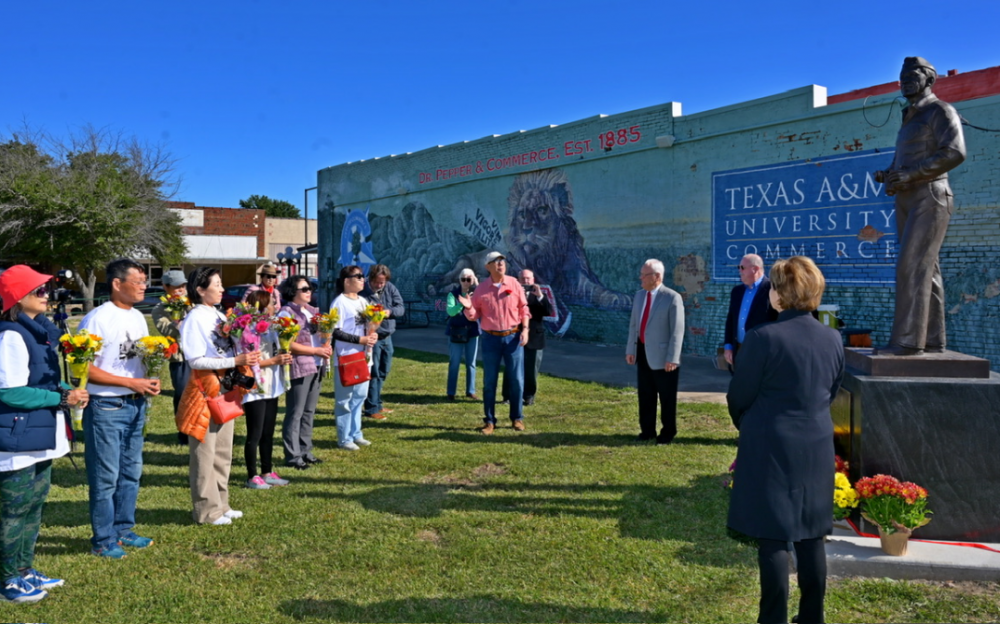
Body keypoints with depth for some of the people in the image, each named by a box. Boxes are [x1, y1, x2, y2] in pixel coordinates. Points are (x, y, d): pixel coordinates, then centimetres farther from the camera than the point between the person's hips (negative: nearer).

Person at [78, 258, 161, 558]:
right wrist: (131, 383, -19)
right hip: (107, 407, -8)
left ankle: (123, 530, 30)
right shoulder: (98, 319, -15)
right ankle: (103, 540, 16)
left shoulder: (138, 317, 9)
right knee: (106, 477, 2)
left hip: (136, 405, 8)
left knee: (131, 472, 16)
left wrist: (151, 381, -3)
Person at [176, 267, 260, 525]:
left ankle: (220, 504, 26)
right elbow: (196, 360, -19)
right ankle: (206, 510, 11)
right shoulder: (195, 319, -13)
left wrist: (246, 357, -5)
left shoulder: (219, 315, 10)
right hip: (205, 389, -8)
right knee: (205, 453, 1)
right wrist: (235, 361, -23)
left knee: (223, 452, 15)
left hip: (225, 388, 8)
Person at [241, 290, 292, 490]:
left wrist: (284, 358, 5)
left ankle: (267, 472, 25)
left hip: (271, 388, 8)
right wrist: (274, 361, -21)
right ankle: (252, 476, 12)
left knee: (268, 433, 15)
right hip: (255, 390, -8)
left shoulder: (270, 328, 11)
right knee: (255, 435, 1)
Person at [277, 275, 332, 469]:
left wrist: (326, 347, 2)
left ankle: (305, 451, 23)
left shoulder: (312, 311, 15)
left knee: (309, 412, 14)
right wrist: (316, 351, -16)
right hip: (299, 369, -8)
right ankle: (293, 456, 6)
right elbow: (289, 344, -16)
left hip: (316, 367, 8)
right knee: (295, 413, -2)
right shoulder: (287, 313, -9)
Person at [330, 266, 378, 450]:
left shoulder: (363, 301, 12)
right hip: (346, 358, -8)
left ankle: (355, 433, 27)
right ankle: (344, 439, 10)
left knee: (359, 396, 15)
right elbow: (336, 332, -17)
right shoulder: (340, 303, -12)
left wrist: (373, 335, -2)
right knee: (345, 399, 0)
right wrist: (360, 340, -20)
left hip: (363, 356, 8)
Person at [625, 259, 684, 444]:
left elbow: (677, 331, -15)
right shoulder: (639, 295, 8)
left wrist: (672, 358, -19)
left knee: (667, 398, 7)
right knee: (645, 396, 15)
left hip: (662, 356, -6)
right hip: (643, 353, 6)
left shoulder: (672, 298, -13)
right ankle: (647, 430, 28)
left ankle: (667, 433, 22)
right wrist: (630, 350, 8)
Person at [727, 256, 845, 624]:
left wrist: (746, 426, 11)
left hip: (771, 448, -6)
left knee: (773, 537, 3)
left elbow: (739, 396, -8)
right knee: (809, 535, 15)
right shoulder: (832, 339, 3)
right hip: (817, 449, 6)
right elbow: (831, 393, 13)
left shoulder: (763, 338, -17)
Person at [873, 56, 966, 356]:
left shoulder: (940, 111, -2)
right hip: (906, 201, 8)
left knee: (912, 267, -16)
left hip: (929, 198, -8)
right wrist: (888, 176, 3)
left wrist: (911, 174, -19)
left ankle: (908, 339, -19)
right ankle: (932, 339, 6)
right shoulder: (909, 120, 24)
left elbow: (955, 152, -16)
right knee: (926, 270, 5)